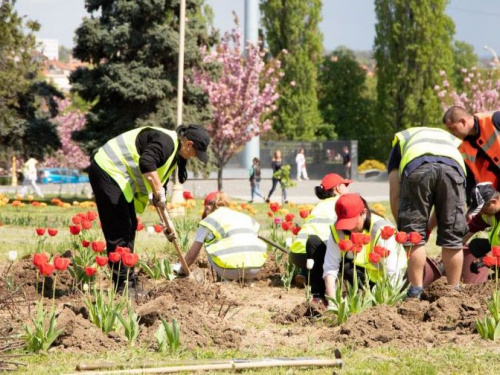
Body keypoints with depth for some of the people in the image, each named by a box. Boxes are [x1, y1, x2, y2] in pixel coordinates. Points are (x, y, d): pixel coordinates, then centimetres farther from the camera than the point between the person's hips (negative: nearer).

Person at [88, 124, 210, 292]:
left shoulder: (174, 152, 16)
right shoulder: (166, 141, -17)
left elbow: (159, 179, 23)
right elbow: (146, 163, -34)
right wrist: (160, 192, -27)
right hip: (107, 171, -11)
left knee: (129, 227, 13)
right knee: (119, 231, -10)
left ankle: (128, 283, 19)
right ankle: (123, 285, -9)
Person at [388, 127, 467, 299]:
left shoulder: (400, 142, 39)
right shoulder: (453, 142, 44)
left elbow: (395, 194, 27)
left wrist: (401, 226, 36)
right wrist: (430, 227, 43)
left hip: (416, 168, -2)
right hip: (454, 167, 2)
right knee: (452, 238, 13)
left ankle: (415, 294, 10)